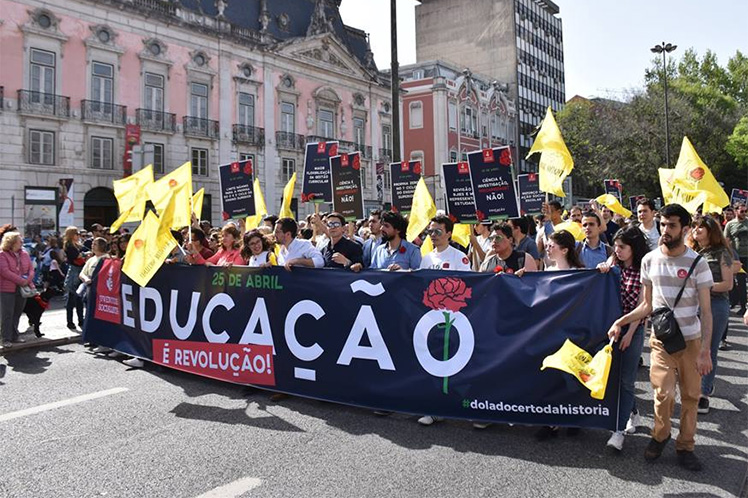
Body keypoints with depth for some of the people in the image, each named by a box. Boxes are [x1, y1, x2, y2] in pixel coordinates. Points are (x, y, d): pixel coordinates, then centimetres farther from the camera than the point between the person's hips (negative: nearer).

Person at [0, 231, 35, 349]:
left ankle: (14, 336, 22)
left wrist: (27, 280, -11)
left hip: (22, 289, 6)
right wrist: (21, 281, -18)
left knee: (17, 313, 13)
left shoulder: (24, 254, 12)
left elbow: (31, 269, 8)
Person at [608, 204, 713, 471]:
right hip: (661, 339, 1)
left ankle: (685, 446, 26)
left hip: (691, 340, 0)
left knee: (690, 396, 7)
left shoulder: (697, 263, -7)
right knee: (664, 393, -10)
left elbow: (706, 311, -7)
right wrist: (621, 321, -6)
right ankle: (660, 435, 18)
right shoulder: (649, 260, 0)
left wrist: (705, 351, -13)